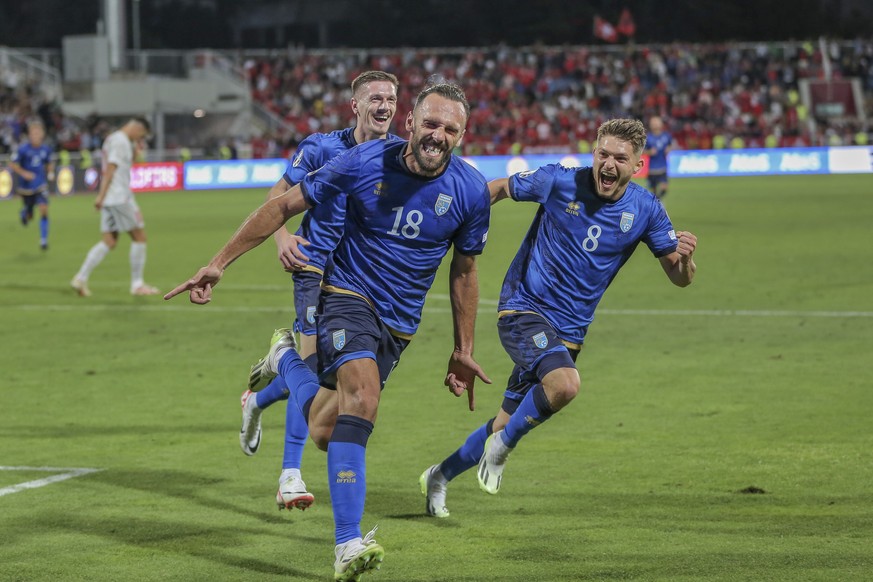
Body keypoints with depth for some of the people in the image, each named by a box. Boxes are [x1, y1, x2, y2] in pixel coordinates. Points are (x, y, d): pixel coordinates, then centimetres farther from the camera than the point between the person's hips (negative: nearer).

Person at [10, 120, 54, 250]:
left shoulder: (46, 149, -3)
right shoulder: (23, 149, -14)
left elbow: (49, 163, 15)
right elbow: (13, 164, -7)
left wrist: (50, 172, -4)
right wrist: (23, 173, -21)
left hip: (41, 186, 1)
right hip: (26, 186, -1)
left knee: (44, 209, -16)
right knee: (29, 217, 10)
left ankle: (44, 240, -5)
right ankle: (24, 211, 51)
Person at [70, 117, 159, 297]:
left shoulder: (112, 138, 19)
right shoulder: (121, 141, -11)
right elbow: (111, 168, -18)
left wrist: (135, 149, 15)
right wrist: (101, 195, -22)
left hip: (109, 200, 9)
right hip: (120, 198, -9)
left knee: (109, 242, 7)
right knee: (139, 236, -1)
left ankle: (81, 278, -3)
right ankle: (137, 284, 2)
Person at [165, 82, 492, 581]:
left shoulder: (471, 191, -7)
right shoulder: (364, 162, -13)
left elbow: (464, 272, 9)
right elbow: (284, 206, -3)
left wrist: (463, 351, 14)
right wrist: (219, 264, -4)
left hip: (399, 322, 4)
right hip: (348, 295, -3)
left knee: (327, 429, 2)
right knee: (362, 391, -30)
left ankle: (286, 361, 36)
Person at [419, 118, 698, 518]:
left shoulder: (645, 210, -4)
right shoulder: (560, 182, -12)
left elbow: (679, 278, -2)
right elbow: (499, 188, 4)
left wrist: (684, 256, -24)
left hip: (568, 330, 5)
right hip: (523, 308, -4)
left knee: (510, 424, 11)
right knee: (565, 383, -33)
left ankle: (438, 477, 34)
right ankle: (503, 445, -7)